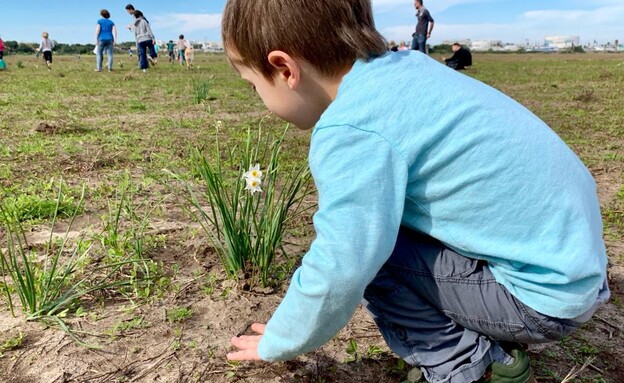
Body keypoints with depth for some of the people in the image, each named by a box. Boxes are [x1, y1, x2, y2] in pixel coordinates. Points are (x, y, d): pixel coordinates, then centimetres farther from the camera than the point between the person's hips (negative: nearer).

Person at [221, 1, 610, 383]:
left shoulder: (351, 130, -24)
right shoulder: (403, 66, 1)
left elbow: (336, 275, -24)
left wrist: (276, 344, -4)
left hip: (546, 294, -8)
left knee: (366, 255, -11)